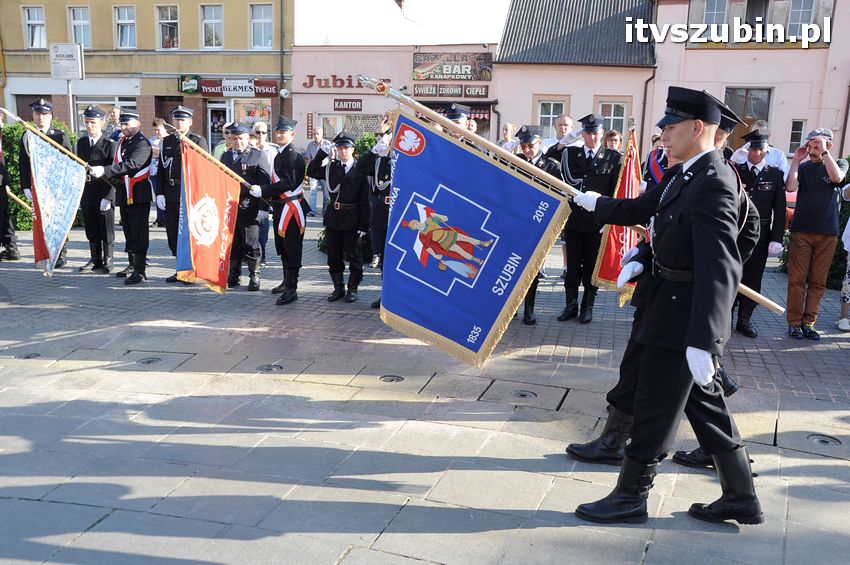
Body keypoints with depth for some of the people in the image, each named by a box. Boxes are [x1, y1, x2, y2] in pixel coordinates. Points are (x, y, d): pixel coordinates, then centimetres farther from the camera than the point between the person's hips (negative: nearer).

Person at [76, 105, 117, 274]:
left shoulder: (109, 144, -8)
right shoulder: (81, 142, 11)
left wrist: (107, 197, -16)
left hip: (104, 195, -5)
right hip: (86, 195, 6)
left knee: (106, 231, 4)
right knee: (91, 231, 12)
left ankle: (107, 261, 13)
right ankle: (95, 260, 22)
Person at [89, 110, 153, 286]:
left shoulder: (142, 143, -12)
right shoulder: (121, 141, 16)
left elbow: (131, 164, -27)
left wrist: (105, 171, -32)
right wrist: (113, 178, 9)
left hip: (139, 194, -9)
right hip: (124, 193, 9)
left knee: (139, 232, -7)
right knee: (128, 231, 15)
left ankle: (140, 271, -5)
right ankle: (132, 265, 26)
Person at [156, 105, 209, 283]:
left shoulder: (198, 141, -1)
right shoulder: (167, 142, 14)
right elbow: (160, 169, 13)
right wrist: (159, 193, 6)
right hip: (170, 196, 6)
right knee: (173, 234, 9)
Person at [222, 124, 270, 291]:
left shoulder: (258, 155, 1)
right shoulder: (226, 156, 17)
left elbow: (265, 182, -5)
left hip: (248, 207, -4)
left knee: (251, 243, -1)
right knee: (232, 244, 9)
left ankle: (254, 276, 10)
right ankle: (233, 276, 18)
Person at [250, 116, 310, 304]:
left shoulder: (294, 156, -14)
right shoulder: (279, 156, 17)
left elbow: (288, 184, -24)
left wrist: (262, 191, -26)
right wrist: (266, 205, 22)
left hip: (291, 209, -10)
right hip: (280, 208, 10)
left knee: (291, 250, -7)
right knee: (282, 248, 18)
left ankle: (291, 289, -3)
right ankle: (287, 282, 31)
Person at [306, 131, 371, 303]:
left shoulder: (360, 170, -7)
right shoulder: (331, 167, 8)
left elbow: (365, 200, -9)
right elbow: (311, 172, 3)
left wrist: (363, 224, -13)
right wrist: (323, 152, -3)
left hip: (352, 219, -4)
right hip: (333, 217, 5)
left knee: (354, 255, 6)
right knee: (334, 255, 10)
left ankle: (353, 288, 18)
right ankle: (338, 288, 22)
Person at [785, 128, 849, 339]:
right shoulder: (803, 167, 8)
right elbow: (790, 187, -10)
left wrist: (824, 151, -14)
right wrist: (796, 160, -8)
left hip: (827, 233, 1)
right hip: (801, 231, 0)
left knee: (818, 281, 3)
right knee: (797, 279, -2)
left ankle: (808, 323, 10)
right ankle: (794, 322, 4)